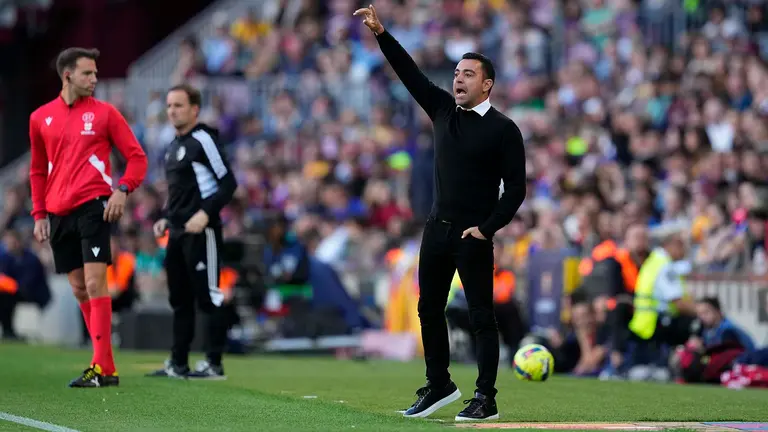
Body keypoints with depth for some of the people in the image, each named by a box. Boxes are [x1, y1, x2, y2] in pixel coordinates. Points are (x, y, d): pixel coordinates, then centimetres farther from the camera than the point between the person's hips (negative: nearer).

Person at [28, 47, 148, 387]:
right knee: (79, 289, 6)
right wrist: (39, 214, 12)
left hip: (93, 205, -4)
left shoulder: (104, 113, 2)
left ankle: (103, 368, -15)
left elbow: (137, 156, 2)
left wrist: (123, 190, -13)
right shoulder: (41, 118, 11)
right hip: (59, 213, 4)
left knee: (94, 283, -13)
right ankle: (103, 360, 13)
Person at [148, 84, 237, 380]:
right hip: (177, 233, 9)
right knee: (179, 299, 11)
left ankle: (214, 364, -4)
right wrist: (167, 219, 17)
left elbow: (228, 183, -14)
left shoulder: (202, 140, -10)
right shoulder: (175, 146, 18)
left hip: (200, 231, -9)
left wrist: (205, 213, -21)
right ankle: (178, 364, 16)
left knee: (208, 297, -6)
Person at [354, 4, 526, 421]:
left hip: (473, 235, -6)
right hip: (438, 227, 6)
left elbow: (516, 188, -9)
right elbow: (411, 74, 3)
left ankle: (486, 399, -2)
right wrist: (381, 33, -7)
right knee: (429, 309, 12)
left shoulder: (503, 129, -7)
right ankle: (439, 385, 25)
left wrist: (487, 228, -14)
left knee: (481, 316, -4)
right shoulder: (444, 110, 9)